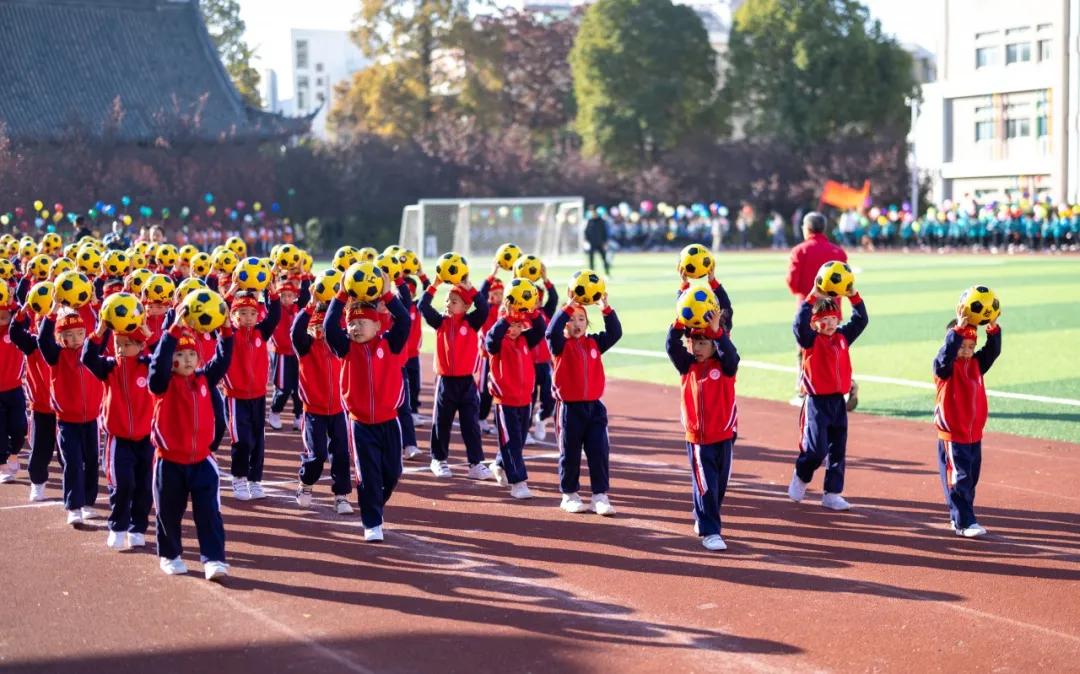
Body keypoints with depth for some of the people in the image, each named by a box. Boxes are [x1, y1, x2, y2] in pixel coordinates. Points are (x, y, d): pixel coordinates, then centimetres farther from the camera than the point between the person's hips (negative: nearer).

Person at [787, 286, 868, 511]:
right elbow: (800, 324, -25)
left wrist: (853, 296, -2)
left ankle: (832, 494, 13)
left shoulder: (843, 337, 9)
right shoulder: (811, 339, -7)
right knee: (817, 449, -9)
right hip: (817, 402, -6)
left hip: (838, 401, 6)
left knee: (837, 450, 6)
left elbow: (861, 320, 12)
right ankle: (801, 477, 19)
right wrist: (812, 297, -30)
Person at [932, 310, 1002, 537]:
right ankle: (964, 523, -5)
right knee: (958, 480, -5)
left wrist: (993, 328, -17)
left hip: (974, 435, 7)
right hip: (952, 436, -7)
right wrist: (958, 329, -39)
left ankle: (958, 517, 24)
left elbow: (993, 351, -1)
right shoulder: (945, 367, -10)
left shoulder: (976, 364, 9)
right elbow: (946, 355, -31)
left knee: (970, 480, 13)